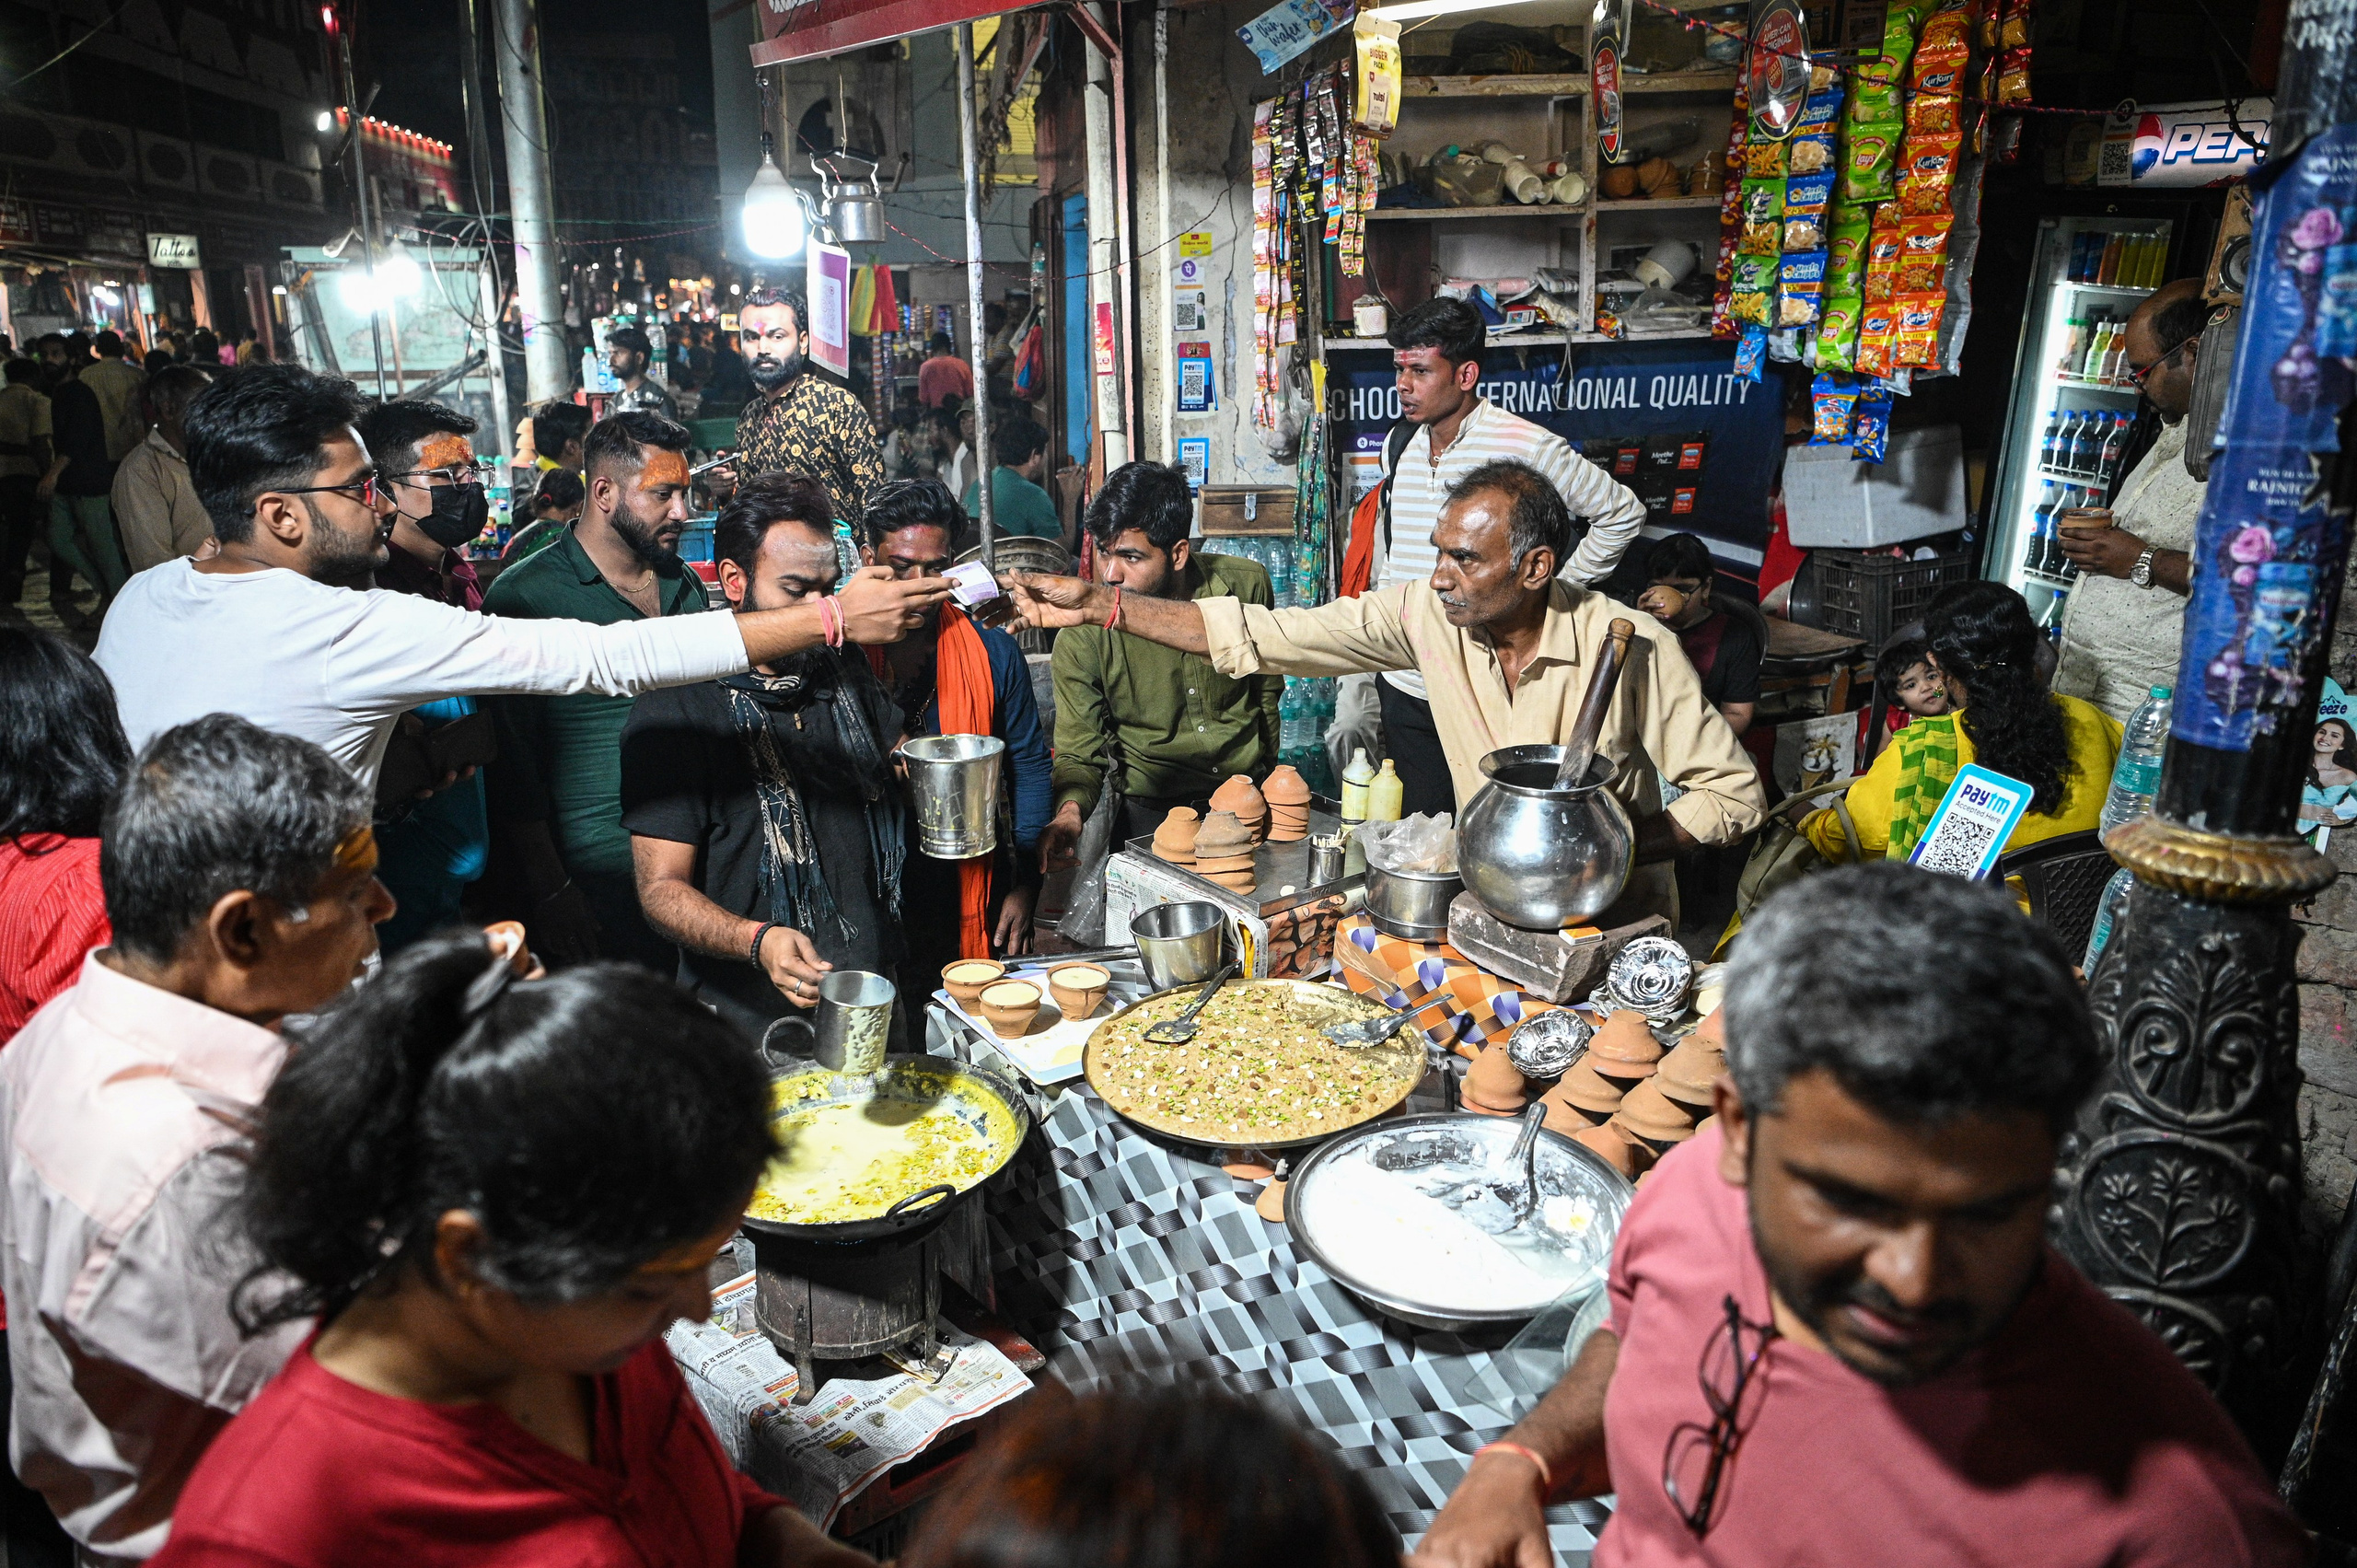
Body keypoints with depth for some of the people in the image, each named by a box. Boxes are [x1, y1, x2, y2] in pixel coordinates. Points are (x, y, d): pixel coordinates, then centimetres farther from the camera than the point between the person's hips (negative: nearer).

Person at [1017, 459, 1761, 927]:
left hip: (1616, 920, -3)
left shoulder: (1630, 647, -18)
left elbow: (1735, 794, -11)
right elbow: (1259, 635, -10)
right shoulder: (1427, 613, -10)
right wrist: (1096, 604, -14)